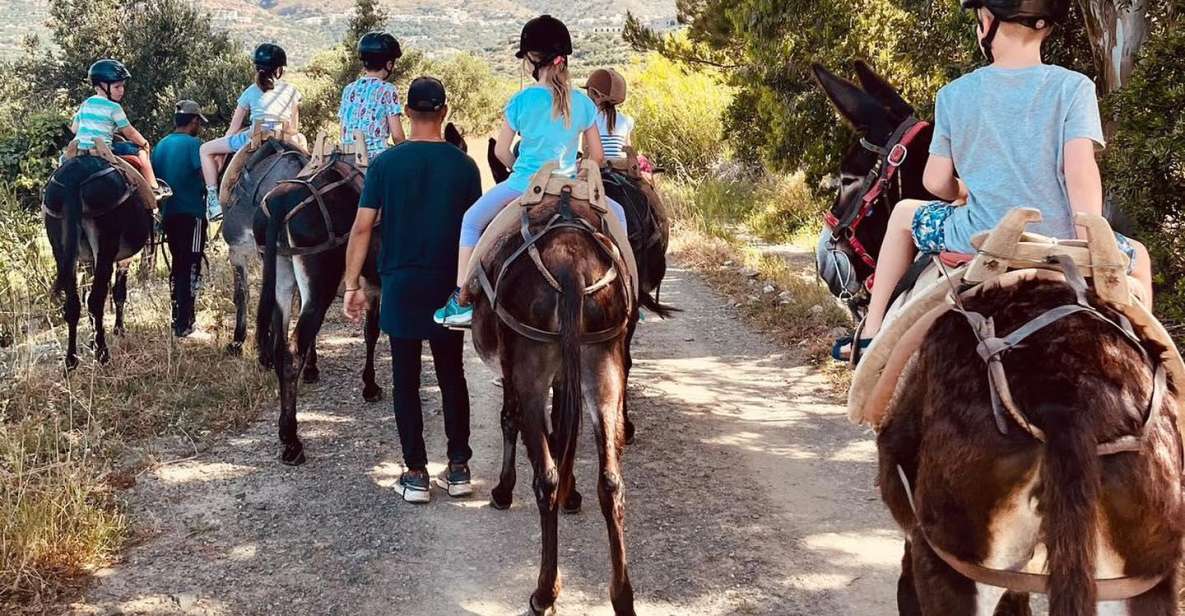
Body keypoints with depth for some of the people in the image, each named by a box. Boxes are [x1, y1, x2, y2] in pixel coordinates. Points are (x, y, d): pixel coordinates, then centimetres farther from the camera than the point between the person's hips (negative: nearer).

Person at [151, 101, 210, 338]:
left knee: (177, 265, 17)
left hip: (168, 214, 7)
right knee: (191, 268, -3)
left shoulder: (160, 145, 11)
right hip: (192, 213, -7)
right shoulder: (194, 144, -10)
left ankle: (177, 320, 22)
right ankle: (184, 324, -5)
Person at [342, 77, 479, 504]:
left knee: (406, 380, 5)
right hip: (448, 287, 1)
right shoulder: (464, 165, -2)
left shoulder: (386, 163, -4)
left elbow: (362, 227, -6)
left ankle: (416, 474, 6)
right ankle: (458, 469, 13)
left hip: (400, 286, -1)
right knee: (451, 376, 12)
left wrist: (352, 284, -1)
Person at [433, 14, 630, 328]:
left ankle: (462, 302, 13)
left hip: (523, 185, -2)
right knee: (617, 214, 27)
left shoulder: (521, 101, -8)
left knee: (471, 221, 21)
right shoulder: (584, 103, 0)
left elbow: (501, 151, -1)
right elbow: (596, 156, 4)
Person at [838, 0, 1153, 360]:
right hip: (1058, 243, -1)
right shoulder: (1074, 87, -7)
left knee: (904, 213, 30)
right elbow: (1080, 173, -16)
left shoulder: (954, 95, -2)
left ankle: (871, 335, 28)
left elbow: (936, 182, 3)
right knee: (1137, 257, 30)